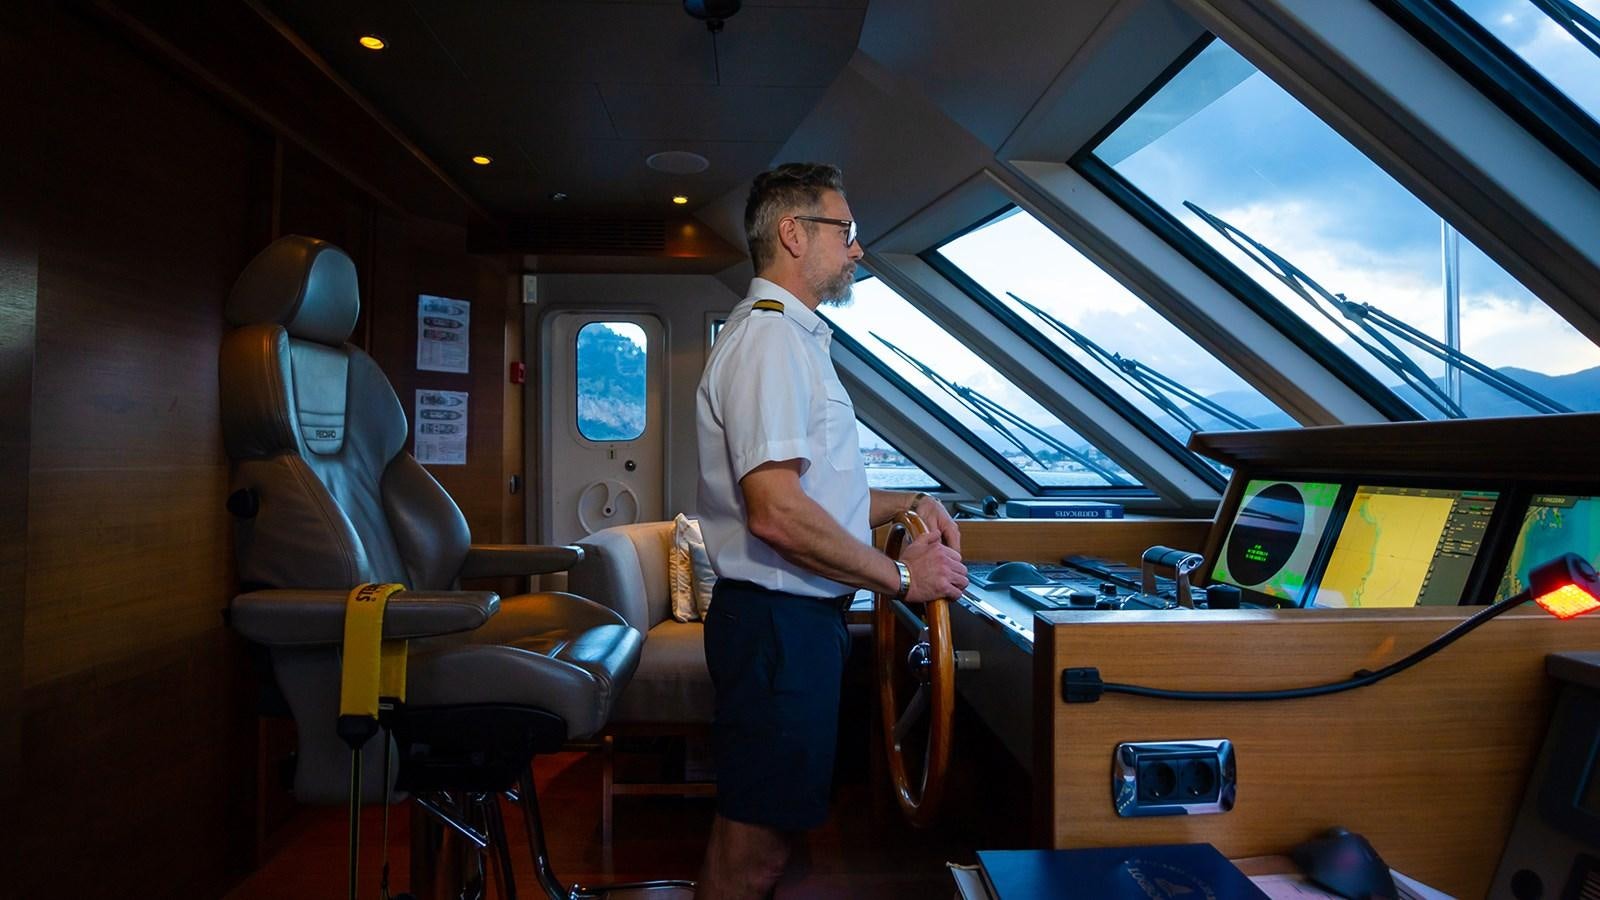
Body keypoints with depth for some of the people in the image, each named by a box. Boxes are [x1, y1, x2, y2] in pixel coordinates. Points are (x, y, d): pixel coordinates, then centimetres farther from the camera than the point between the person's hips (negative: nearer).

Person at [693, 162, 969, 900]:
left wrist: (905, 503, 12)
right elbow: (776, 512, -25)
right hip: (779, 620, -10)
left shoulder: (794, 338, 19)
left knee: (769, 829, 19)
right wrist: (900, 577, -15)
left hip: (800, 617, 10)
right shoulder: (770, 338, -15)